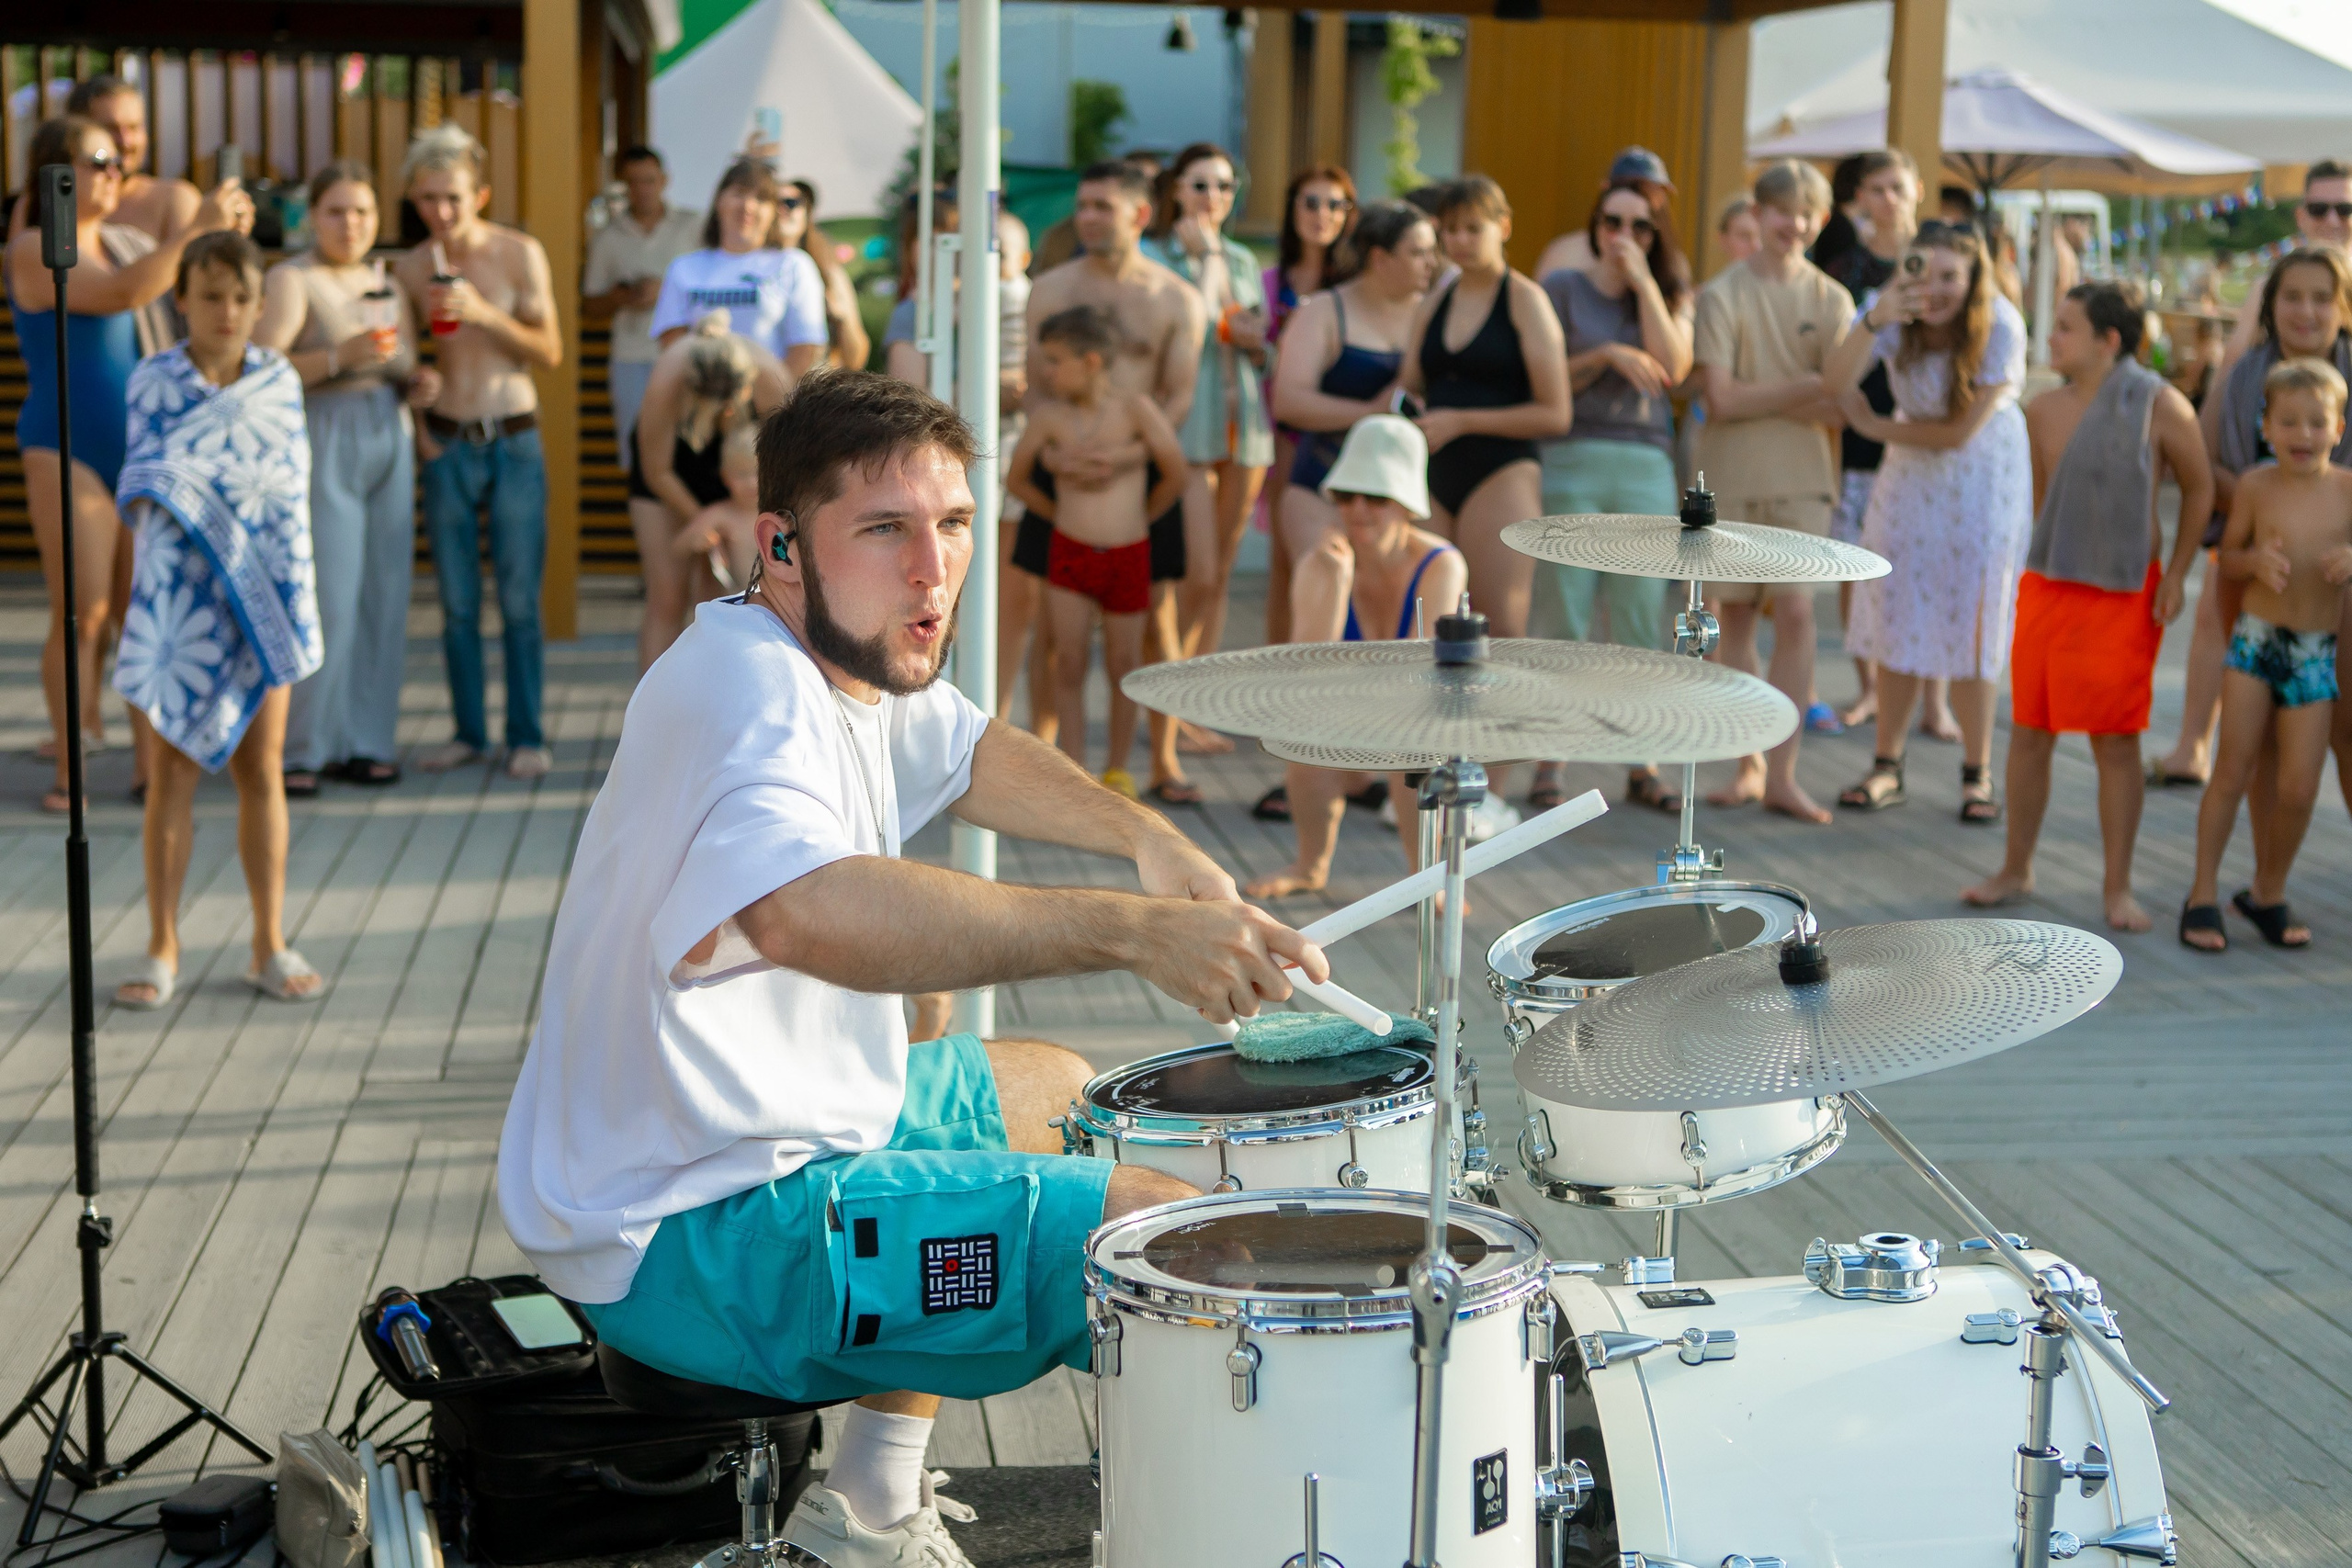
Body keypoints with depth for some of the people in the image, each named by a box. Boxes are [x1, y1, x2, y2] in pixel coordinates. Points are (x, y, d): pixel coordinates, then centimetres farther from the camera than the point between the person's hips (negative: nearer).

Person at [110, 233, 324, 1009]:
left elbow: (290, 492, 1)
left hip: (259, 591, 1)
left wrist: (296, 604, -6)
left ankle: (270, 946, 15)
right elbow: (145, 474, -6)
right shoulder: (155, 381, -2)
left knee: (260, 769, 7)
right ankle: (163, 950, 12)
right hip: (181, 595, -1)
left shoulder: (279, 381, 3)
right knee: (174, 769, 4)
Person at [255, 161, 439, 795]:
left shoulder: (387, 280, 16)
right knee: (327, 602, -10)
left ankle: (364, 743, 10)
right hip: (323, 443, -6)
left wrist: (420, 383, 4)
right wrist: (339, 357, -25)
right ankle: (298, 750, -3)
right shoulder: (292, 280, -4)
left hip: (391, 442, 6)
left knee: (384, 599, 4)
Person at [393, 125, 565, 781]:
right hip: (448, 446, 2)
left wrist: (484, 312, -18)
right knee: (457, 604, 4)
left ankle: (527, 737, 4)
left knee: (519, 600, -3)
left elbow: (551, 352, -6)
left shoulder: (520, 254, -4)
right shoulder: (410, 269, 3)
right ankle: (470, 732, 14)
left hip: (514, 439, -2)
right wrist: (414, 422, 2)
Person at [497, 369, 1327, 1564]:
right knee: (1189, 1249, -12)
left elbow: (971, 756, 26)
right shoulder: (747, 691, -25)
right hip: (691, 1240, -11)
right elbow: (808, 912, -46)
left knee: (1059, 1092, 30)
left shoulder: (853, 654, 6)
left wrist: (1147, 838, 7)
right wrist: (1131, 931, -50)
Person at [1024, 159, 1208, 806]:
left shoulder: (1177, 299, 2)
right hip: (1063, 463, 1)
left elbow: (1179, 397, -3)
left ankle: (1163, 762, 9)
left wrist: (1122, 459, -19)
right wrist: (1051, 452, -16)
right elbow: (1035, 384, 4)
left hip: (1140, 465, -1)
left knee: (1156, 615, 1)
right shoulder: (1050, 288, 6)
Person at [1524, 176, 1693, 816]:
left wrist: (1642, 281, -7)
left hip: (1646, 468, 3)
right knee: (1562, 617, -4)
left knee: (1642, 620, 3)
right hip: (1570, 459, -2)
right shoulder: (1563, 288, 5)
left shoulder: (1671, 294, 12)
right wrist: (1607, 356, -14)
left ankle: (1643, 768, 10)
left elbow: (1673, 368, -6)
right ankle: (1548, 769, 1)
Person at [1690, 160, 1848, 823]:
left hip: (1801, 478, 0)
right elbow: (1721, 398, -10)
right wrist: (1805, 387, -7)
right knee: (1735, 615, 5)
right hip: (1729, 476, 0)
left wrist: (1762, 399, -13)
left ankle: (1783, 774, -6)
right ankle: (1749, 763, 16)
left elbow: (1840, 407, -3)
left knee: (1794, 612, -9)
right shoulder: (1722, 295, -1)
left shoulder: (1830, 300, 3)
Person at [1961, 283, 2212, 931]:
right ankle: (2016, 871, 22)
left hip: (2124, 595, -4)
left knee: (2116, 743, 1)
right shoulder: (2043, 411, 2)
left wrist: (2177, 574, -3)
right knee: (2029, 733, 8)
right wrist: (2055, 558, 14)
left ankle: (2117, 888, 12)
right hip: (2046, 586, 4)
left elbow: (2199, 489, 2)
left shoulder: (2160, 407, -9)